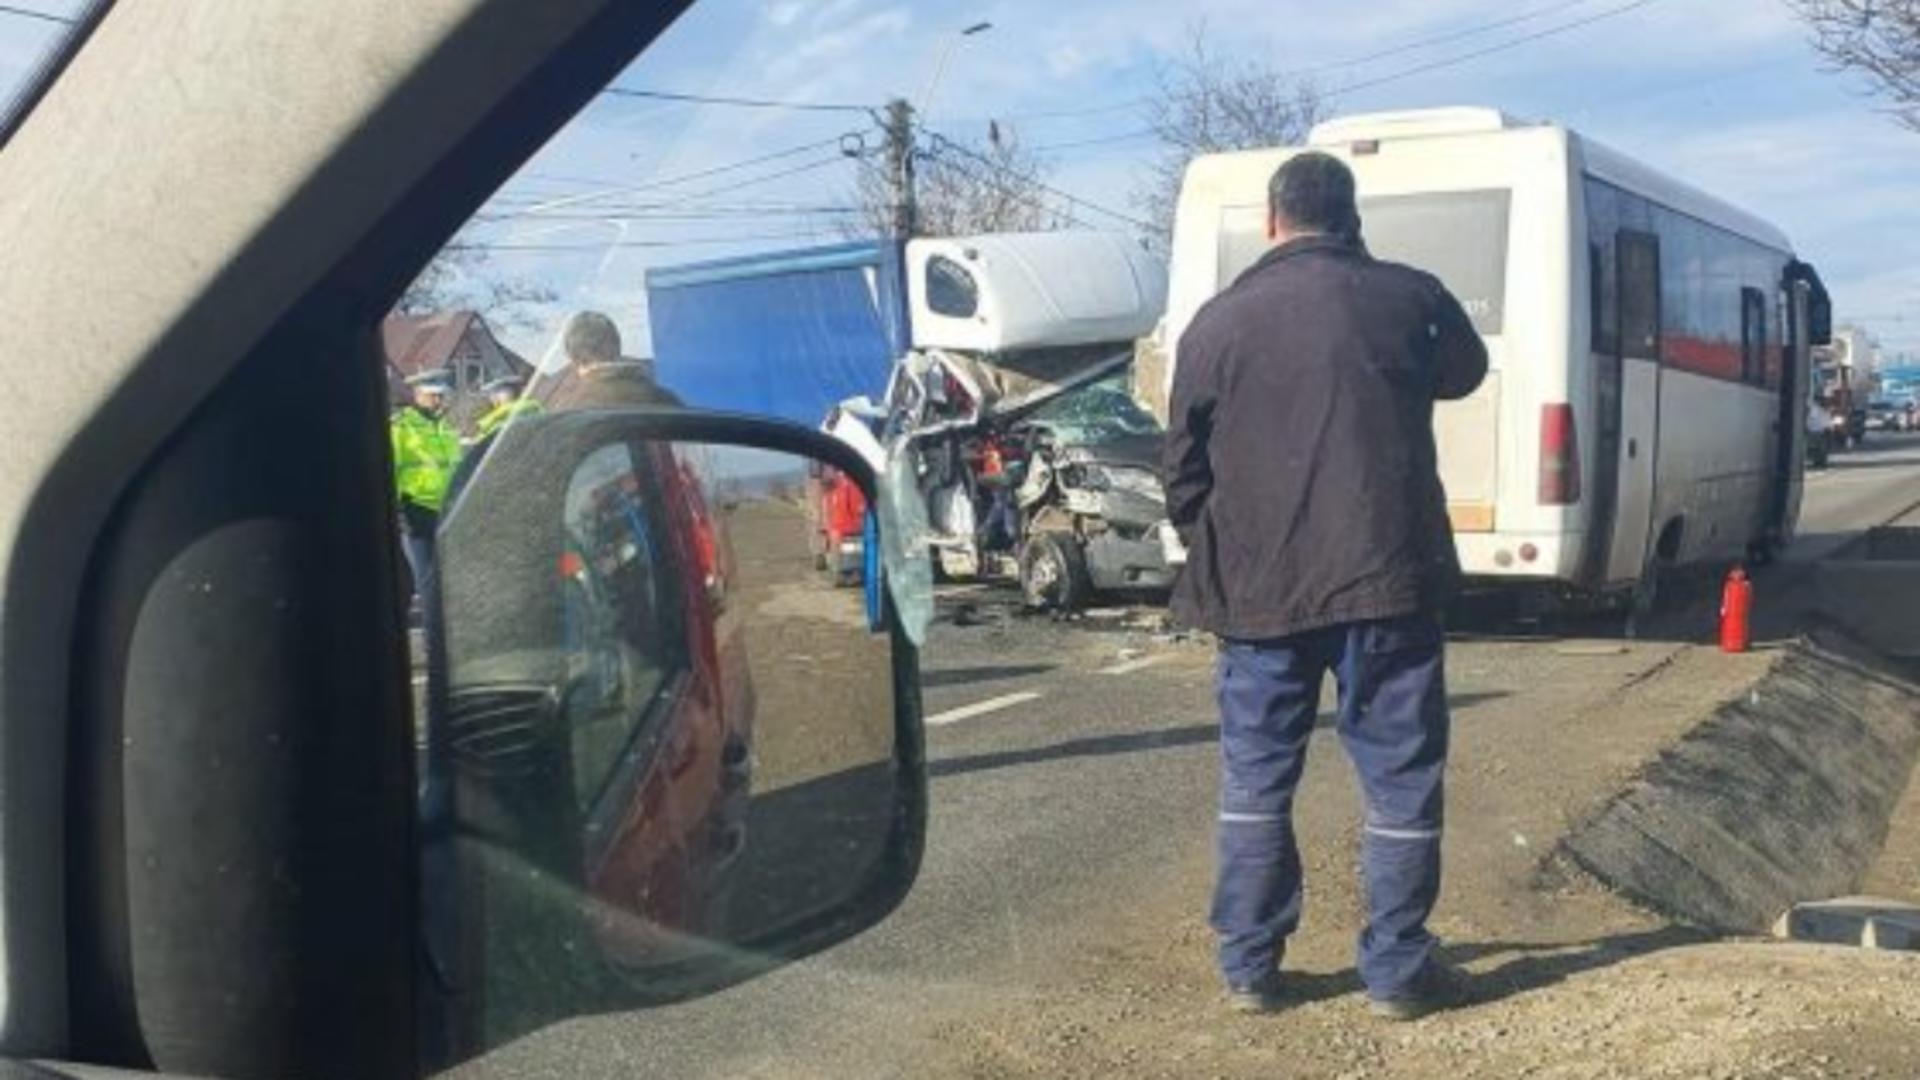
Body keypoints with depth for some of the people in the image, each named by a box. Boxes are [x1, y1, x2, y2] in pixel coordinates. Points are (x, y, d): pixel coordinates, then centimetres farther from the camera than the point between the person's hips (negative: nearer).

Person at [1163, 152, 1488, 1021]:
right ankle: (1396, 968, 14)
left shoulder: (1217, 323, 1)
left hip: (1257, 589, 1)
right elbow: (1464, 371, 23)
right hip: (1386, 581, -1)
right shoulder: (1408, 297, 1)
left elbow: (1183, 474, 5)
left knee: (1255, 781, 12)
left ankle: (1249, 965, 18)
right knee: (1399, 778, 9)